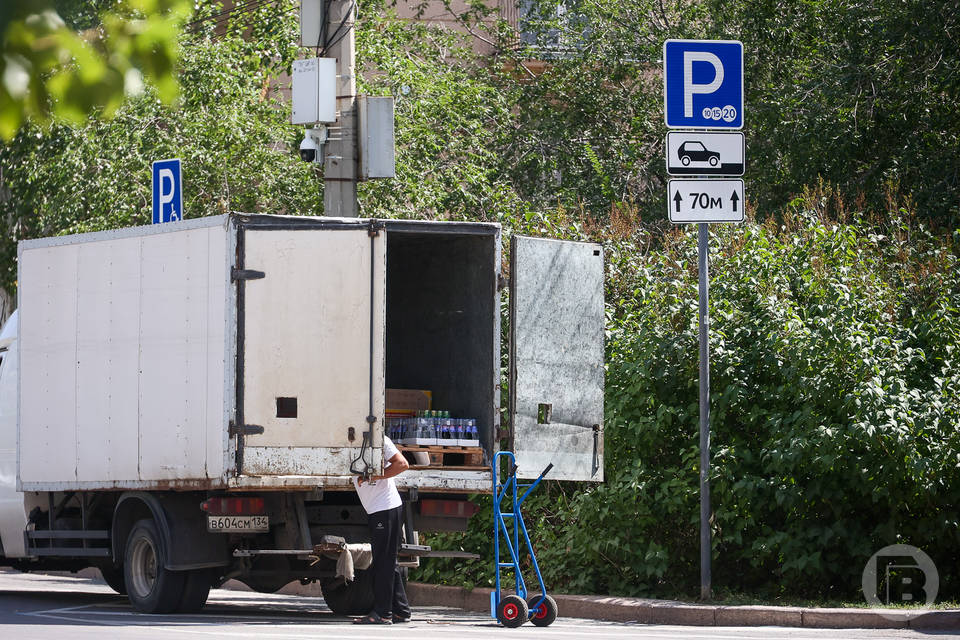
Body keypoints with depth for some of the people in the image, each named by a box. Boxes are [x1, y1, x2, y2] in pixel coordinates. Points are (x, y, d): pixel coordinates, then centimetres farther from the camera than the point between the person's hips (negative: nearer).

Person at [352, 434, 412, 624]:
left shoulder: (378, 439, -6)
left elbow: (402, 464, -14)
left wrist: (372, 476, -17)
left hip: (386, 508, -8)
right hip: (375, 511, 9)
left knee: (383, 562, -8)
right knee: (387, 562, 11)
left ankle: (382, 613, -7)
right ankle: (401, 610, 15)